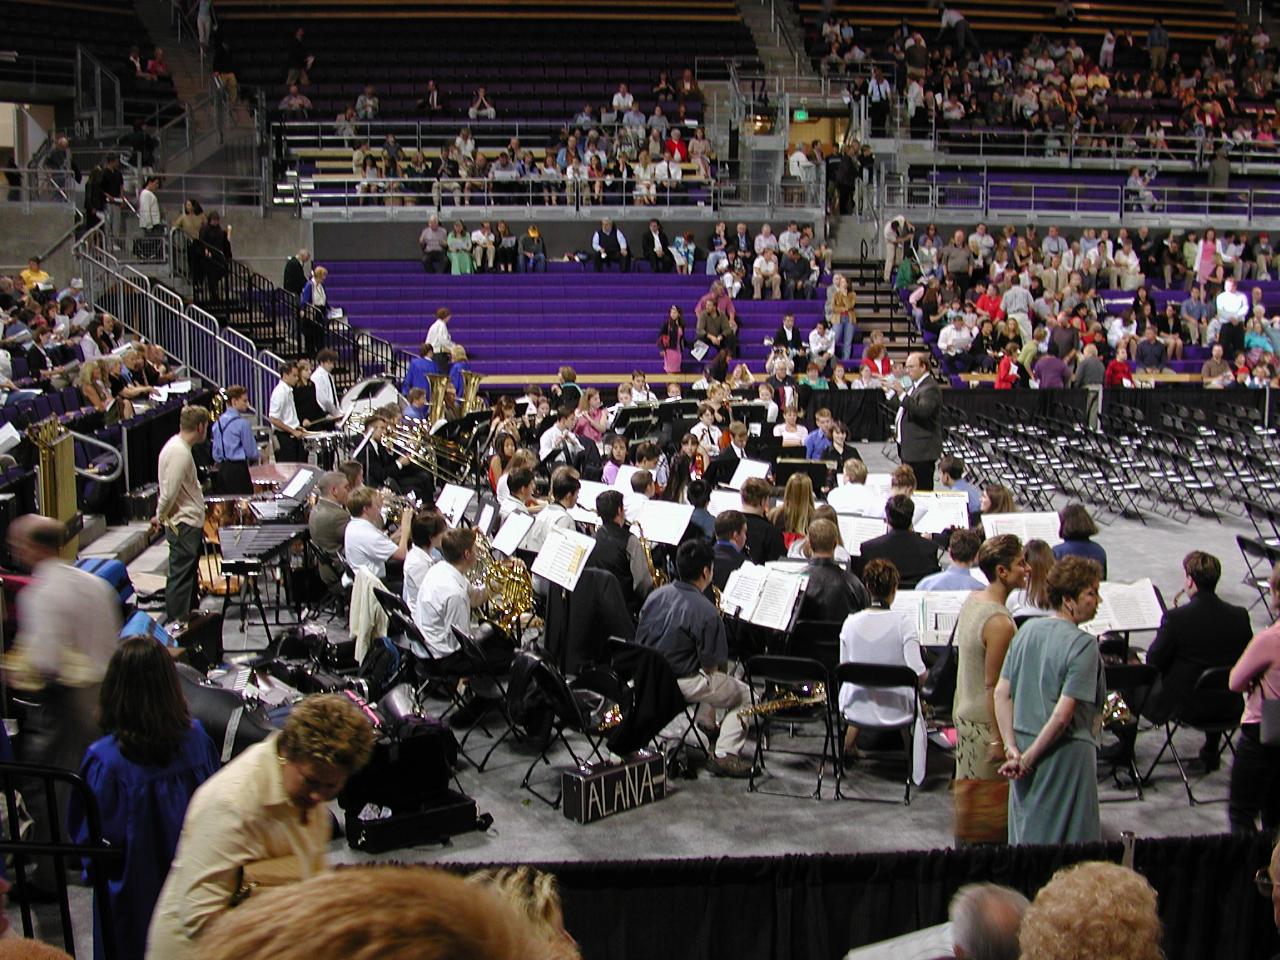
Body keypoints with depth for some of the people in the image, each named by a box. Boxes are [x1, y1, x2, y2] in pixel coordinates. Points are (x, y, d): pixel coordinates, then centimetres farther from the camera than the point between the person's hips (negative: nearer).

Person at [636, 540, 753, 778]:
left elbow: (640, 642, 12)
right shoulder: (706, 613, -20)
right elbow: (711, 666, -15)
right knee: (744, 694, 10)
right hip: (683, 683, -8)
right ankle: (725, 754, 1)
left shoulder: (655, 595, 1)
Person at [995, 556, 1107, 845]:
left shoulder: (1027, 630, 3)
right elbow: (1063, 715, -22)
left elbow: (1001, 693, 2)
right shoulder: (1084, 645, -17)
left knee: (1025, 837, 17)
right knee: (1065, 840, 5)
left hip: (1025, 742, 7)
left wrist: (1012, 748, -1)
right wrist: (1027, 758, -15)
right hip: (1065, 754, -7)